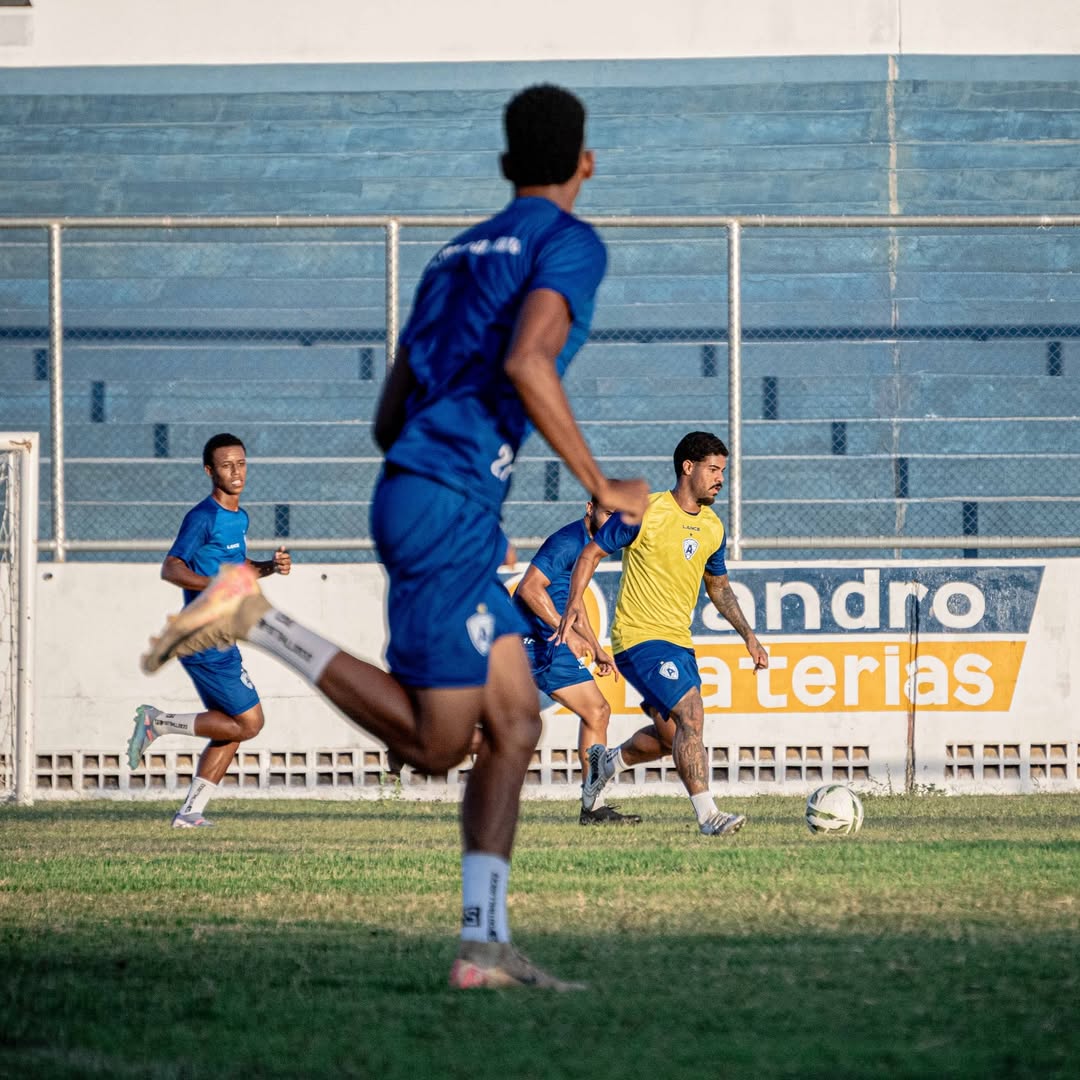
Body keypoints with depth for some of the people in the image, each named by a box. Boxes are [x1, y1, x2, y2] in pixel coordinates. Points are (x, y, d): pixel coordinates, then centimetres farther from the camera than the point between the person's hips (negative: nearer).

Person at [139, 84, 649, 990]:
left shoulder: (458, 255, 23)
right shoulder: (570, 243, -1)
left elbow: (390, 419, 23)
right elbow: (526, 363, -20)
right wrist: (603, 489, -14)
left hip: (409, 486, 9)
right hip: (451, 503, -9)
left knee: (515, 726, 6)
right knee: (434, 743, -7)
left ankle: (485, 941, -1)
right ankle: (254, 616, -11)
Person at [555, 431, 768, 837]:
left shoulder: (712, 528, 10)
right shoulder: (646, 511, -11)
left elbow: (719, 586, 25)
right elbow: (591, 553, -6)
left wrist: (748, 635, 17)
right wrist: (575, 603, -21)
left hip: (679, 642, 8)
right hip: (640, 636, -8)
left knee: (672, 736, 12)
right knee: (691, 713, -22)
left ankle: (607, 761, 40)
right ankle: (707, 815, -21)